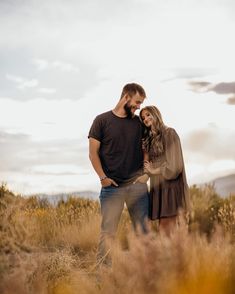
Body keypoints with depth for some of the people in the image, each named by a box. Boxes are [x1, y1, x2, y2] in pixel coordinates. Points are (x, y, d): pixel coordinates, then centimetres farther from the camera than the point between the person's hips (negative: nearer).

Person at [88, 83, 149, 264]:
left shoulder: (138, 123, 11)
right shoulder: (102, 120, 1)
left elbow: (145, 150, 16)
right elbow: (93, 153, 0)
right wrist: (102, 177, -9)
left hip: (137, 184, 3)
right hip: (112, 186, -3)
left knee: (143, 229, 3)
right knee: (108, 230, -3)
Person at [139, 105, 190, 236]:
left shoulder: (169, 133, -5)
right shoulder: (150, 138, 19)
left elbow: (174, 166, -11)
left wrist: (153, 171, -2)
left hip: (170, 185, -7)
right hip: (157, 186, 7)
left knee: (166, 227, -11)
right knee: (163, 226, 2)